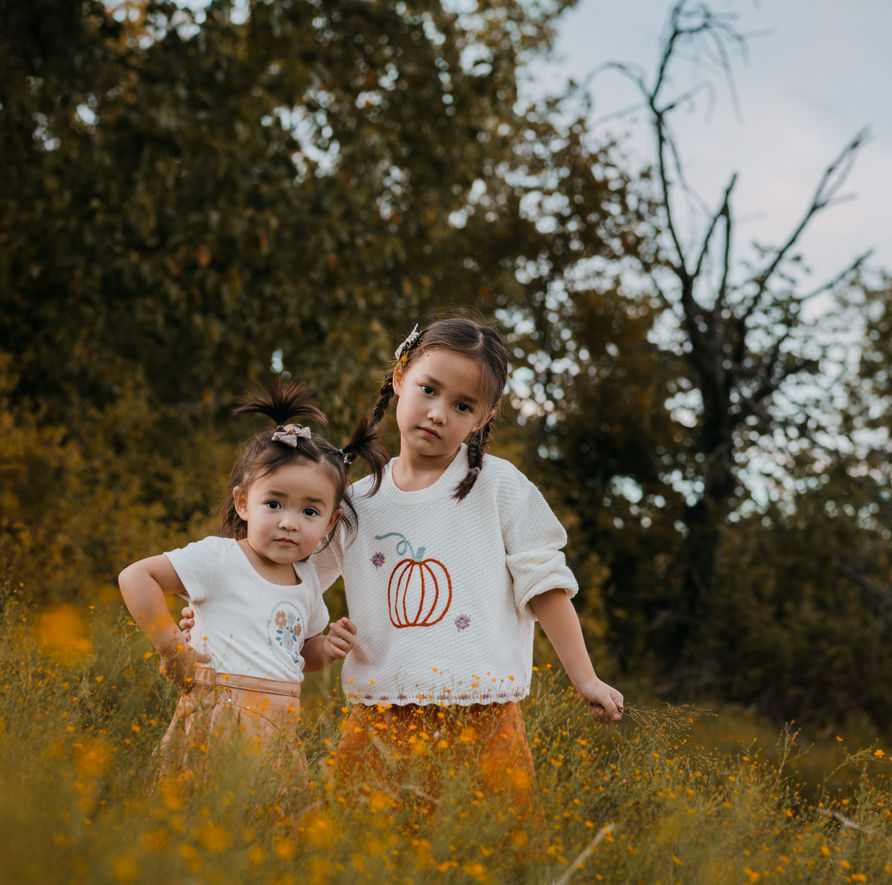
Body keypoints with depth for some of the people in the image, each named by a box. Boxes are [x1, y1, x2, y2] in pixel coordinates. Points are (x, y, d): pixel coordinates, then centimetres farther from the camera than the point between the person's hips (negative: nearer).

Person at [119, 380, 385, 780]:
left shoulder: (307, 581, 13)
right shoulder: (220, 559, -8)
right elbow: (135, 577, -13)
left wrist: (327, 648, 7)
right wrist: (172, 645, -13)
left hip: (279, 736, 6)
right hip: (219, 728, -6)